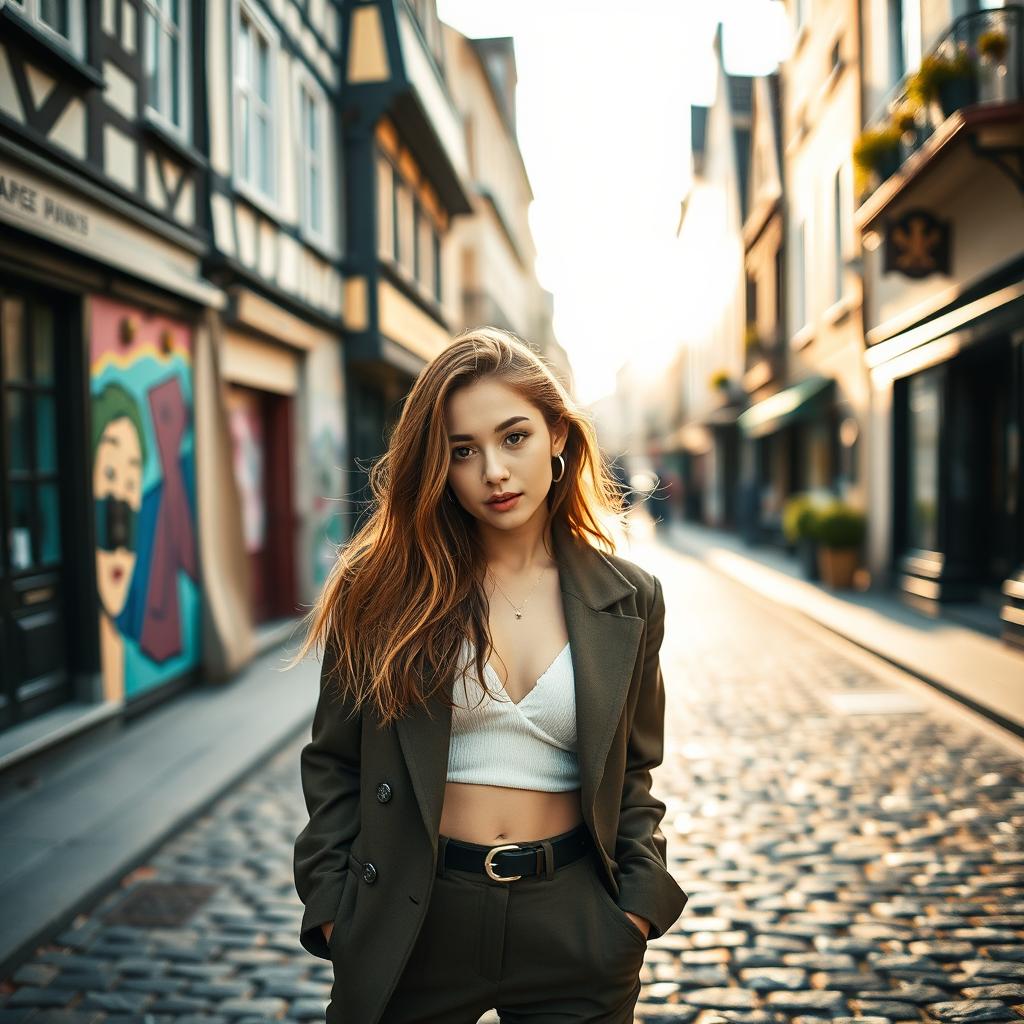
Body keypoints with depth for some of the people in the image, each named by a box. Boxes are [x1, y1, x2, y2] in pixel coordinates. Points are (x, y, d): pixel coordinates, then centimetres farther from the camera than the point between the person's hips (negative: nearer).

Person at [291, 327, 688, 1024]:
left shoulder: (628, 600, -1)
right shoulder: (384, 590, -6)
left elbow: (632, 777, 7)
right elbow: (334, 764, 1)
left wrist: (639, 903, -3)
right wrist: (333, 907, -5)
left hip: (573, 919, 1)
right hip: (413, 917, -1)